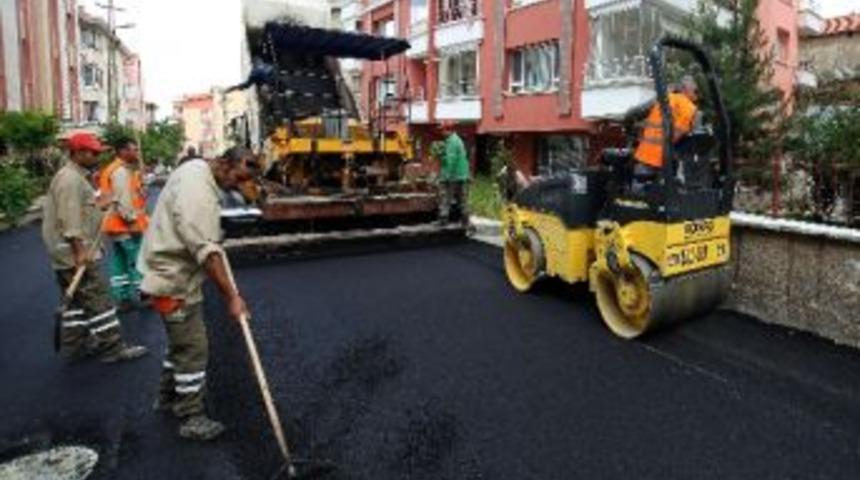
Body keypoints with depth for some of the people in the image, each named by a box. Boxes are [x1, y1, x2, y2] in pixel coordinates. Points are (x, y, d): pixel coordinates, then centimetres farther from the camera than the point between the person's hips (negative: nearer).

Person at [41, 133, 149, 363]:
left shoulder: (78, 177, 17)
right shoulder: (70, 179, -16)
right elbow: (69, 219, -24)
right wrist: (79, 252, -27)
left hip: (74, 254, 11)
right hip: (74, 254, -11)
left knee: (77, 300, 16)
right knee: (97, 299, -8)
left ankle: (74, 345, 25)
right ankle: (112, 347, -3)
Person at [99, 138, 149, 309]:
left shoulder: (115, 169, 17)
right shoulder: (121, 171, -16)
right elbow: (122, 200, -23)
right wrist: (133, 220, -22)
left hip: (115, 225, 11)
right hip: (126, 226, -11)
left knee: (119, 263, 12)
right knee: (137, 262, -2)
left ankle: (123, 298, 19)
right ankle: (140, 297, 5)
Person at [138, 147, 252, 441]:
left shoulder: (197, 169, 4)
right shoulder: (197, 192, -28)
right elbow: (207, 252, -32)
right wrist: (231, 297, -29)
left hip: (174, 274, 10)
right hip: (174, 281, -10)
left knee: (181, 342, 22)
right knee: (193, 349, -2)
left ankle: (167, 397, 38)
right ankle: (191, 419, 9)